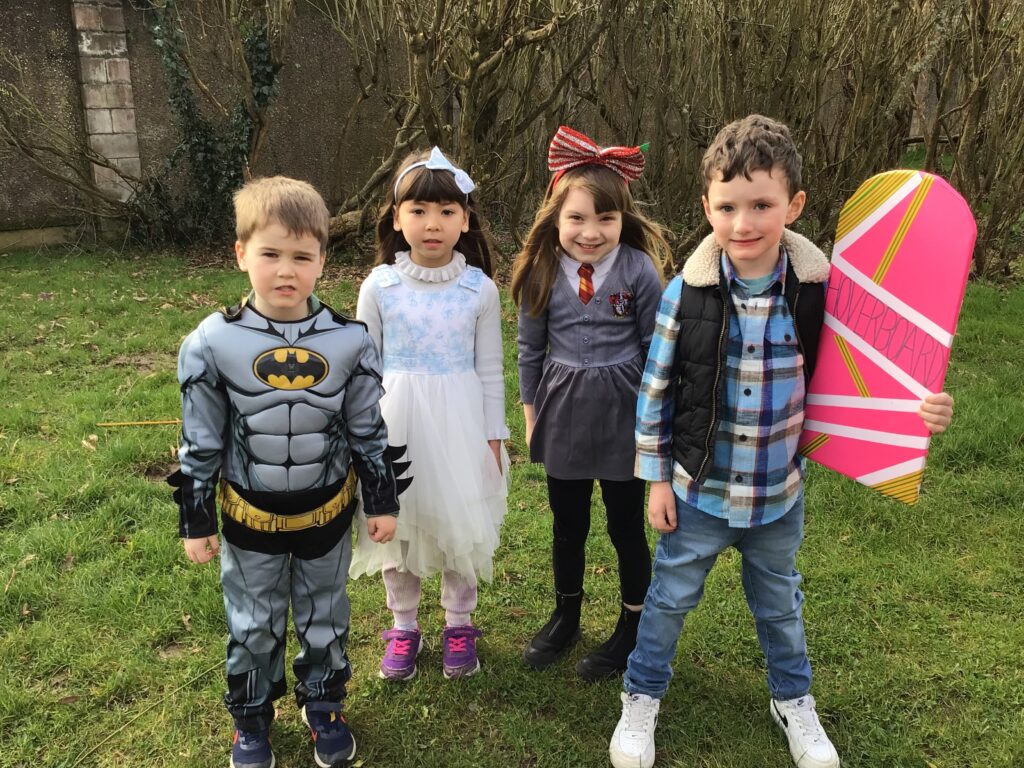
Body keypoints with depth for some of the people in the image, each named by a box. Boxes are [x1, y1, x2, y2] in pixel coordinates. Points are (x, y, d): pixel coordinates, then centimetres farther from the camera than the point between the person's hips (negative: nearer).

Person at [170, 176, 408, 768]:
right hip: (250, 519, 0)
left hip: (328, 515, 1)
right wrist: (197, 522, -1)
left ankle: (324, 706, 44)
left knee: (325, 619, 19)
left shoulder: (349, 342, -12)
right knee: (254, 626, 18)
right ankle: (252, 718, 42)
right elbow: (201, 444, -6)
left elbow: (369, 432, -2)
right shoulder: (213, 344, -14)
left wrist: (383, 502, 2)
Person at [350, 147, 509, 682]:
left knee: (458, 524, 11)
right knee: (396, 523, 12)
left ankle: (458, 624, 33)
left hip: (458, 423, 0)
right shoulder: (379, 286, -6)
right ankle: (404, 627, 33)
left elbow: (489, 371, 0)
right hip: (396, 422, 1)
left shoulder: (480, 289, -6)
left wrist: (493, 437, 1)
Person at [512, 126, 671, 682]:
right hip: (564, 415, 3)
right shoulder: (541, 272, -5)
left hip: (624, 416, -2)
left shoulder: (640, 270, -12)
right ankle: (565, 616, 40)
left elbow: (656, 349, -4)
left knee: (626, 526, 12)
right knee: (567, 524, 18)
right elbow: (530, 350, 5)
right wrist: (531, 412, 8)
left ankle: (632, 627, 32)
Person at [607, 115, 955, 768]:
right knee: (672, 596, 17)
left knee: (780, 601, 24)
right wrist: (658, 479, -5)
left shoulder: (819, 291, -14)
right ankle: (643, 695, 41)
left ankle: (794, 699, 50)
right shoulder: (686, 294, -17)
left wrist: (917, 411, -19)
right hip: (698, 489, -1)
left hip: (780, 493, 2)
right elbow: (656, 389, -8)